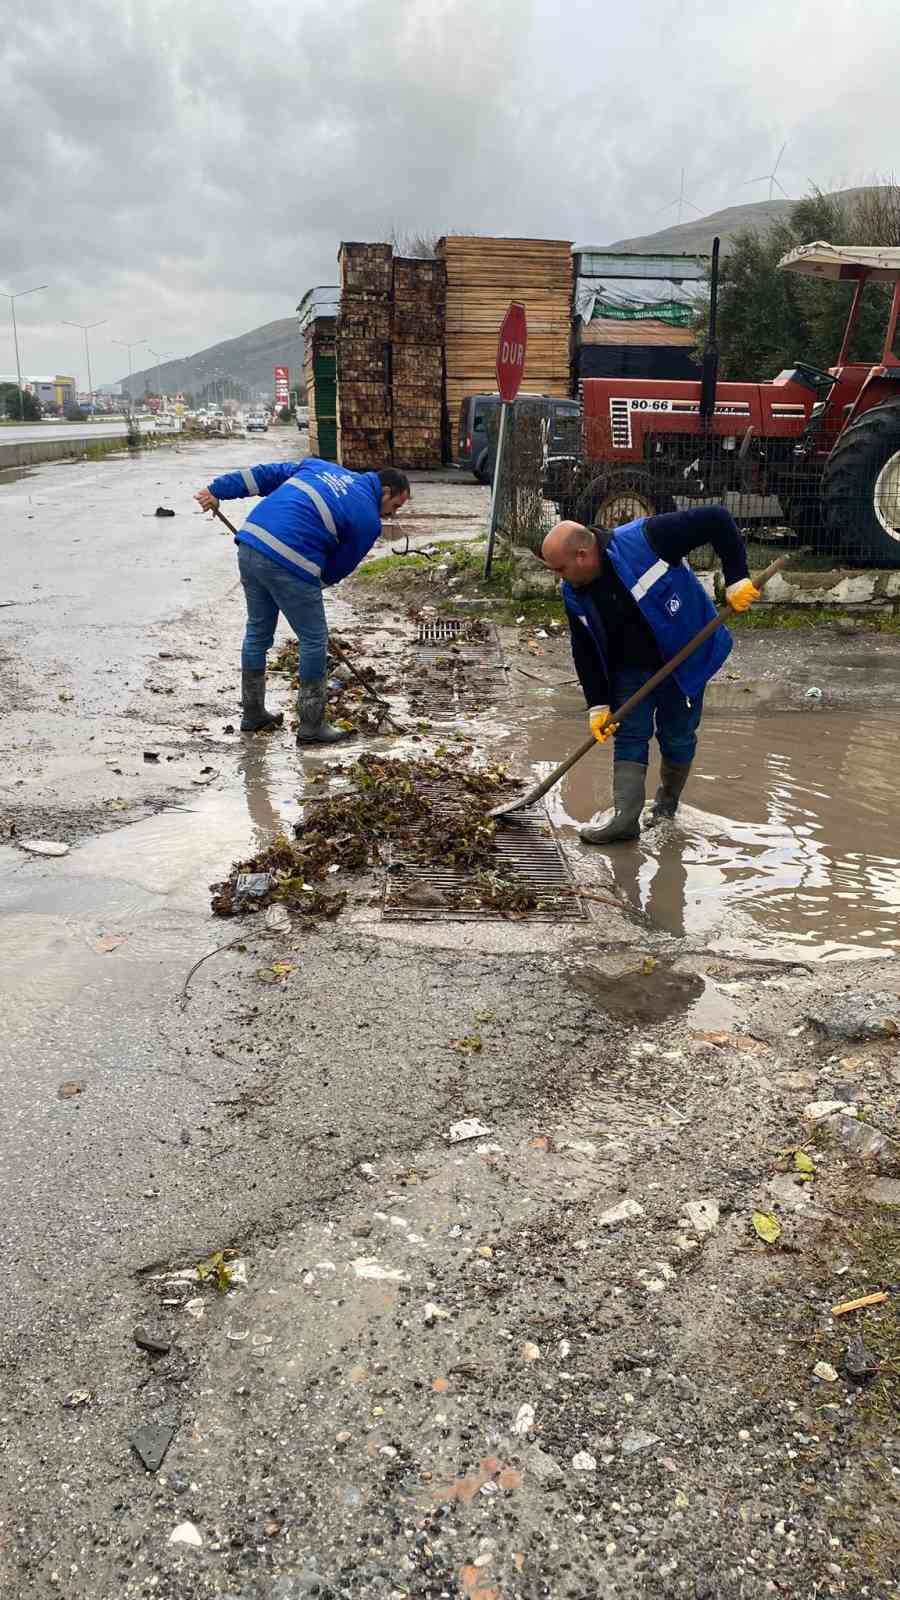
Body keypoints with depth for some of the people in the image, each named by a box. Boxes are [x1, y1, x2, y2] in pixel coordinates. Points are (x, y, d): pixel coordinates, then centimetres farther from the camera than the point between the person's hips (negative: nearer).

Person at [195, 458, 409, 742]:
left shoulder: (323, 467, 22)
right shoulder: (368, 519, 3)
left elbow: (269, 473, 19)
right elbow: (338, 568, 9)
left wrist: (217, 491, 18)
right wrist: (312, 588, 24)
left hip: (249, 544, 8)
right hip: (288, 563, -8)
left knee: (257, 632, 21)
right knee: (314, 641, 7)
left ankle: (253, 714, 33)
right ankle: (311, 727, 14)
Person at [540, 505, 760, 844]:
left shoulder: (645, 539, -29)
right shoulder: (575, 594, -9)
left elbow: (716, 520, -27)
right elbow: (586, 653, -2)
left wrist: (736, 579, -28)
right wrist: (598, 705, -7)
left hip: (684, 659, -4)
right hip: (630, 669, 5)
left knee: (677, 738, 7)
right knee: (629, 737, -3)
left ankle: (667, 806, 28)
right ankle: (626, 818, -3)